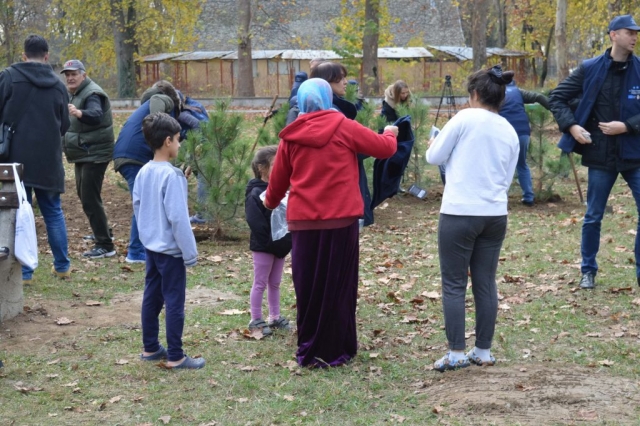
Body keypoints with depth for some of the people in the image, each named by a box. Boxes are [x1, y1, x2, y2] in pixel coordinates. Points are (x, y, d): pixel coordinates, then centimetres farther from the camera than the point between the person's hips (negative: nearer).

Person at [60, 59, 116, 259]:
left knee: (90, 199, -14)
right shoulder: (73, 94, 13)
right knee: (84, 195, 21)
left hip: (95, 154, -10)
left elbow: (96, 116, -39)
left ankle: (106, 245, -12)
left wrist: (78, 113, -57)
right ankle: (102, 233, 38)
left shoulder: (92, 94, -19)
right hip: (83, 153, 10)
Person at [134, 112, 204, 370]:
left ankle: (150, 348, 25)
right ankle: (175, 356, 3)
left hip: (151, 246, 8)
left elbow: (137, 207, 13)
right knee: (174, 302, -1)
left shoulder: (143, 173, 3)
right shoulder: (172, 176, -21)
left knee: (151, 297, 15)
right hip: (171, 250, -8)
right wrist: (190, 253, -15)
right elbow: (178, 218, -21)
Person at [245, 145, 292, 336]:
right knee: (260, 284, 2)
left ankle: (275, 317, 26)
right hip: (263, 246, -7)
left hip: (280, 245, 7)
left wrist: (287, 240, -4)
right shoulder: (255, 194, -16)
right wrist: (272, 241, -22)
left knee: (275, 284, 16)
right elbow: (257, 224, -21)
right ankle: (255, 320, 11)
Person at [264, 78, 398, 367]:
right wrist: (390, 133, 28)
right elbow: (385, 148, 5)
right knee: (338, 287, 7)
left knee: (308, 288, 11)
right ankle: (334, 350, 13)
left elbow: (278, 178, 15)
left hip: (303, 222, 3)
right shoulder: (343, 127, -3)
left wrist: (271, 201, 36)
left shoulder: (291, 136, 5)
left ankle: (309, 350, 17)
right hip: (340, 220, -2)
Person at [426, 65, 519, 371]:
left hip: (459, 214, -5)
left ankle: (456, 354, -1)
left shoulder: (465, 118, -7)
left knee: (454, 285, 1)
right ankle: (483, 352, 15)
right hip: (495, 215, 6)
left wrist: (435, 143, 20)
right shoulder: (510, 132, 11)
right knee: (486, 283, 11)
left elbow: (435, 157, 0)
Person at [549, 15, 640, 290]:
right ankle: (588, 270, 26)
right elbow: (557, 98, 2)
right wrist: (571, 126, -10)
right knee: (593, 217, 10)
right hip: (601, 156, 0)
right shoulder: (590, 69, -3)